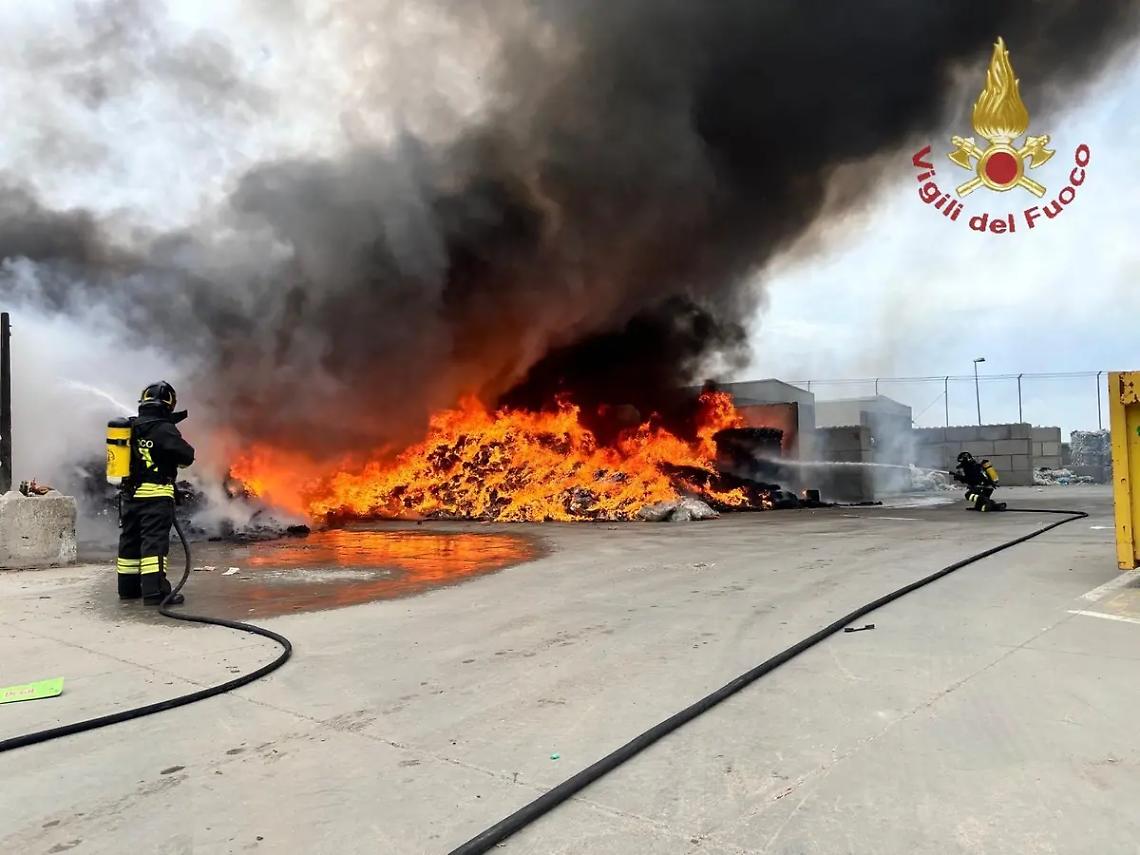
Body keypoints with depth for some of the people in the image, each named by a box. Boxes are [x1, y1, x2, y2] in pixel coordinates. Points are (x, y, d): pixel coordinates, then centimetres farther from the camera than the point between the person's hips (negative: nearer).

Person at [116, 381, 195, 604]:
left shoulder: (131, 428, 8)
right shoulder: (164, 430, -14)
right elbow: (187, 456, -16)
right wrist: (172, 459, 6)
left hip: (131, 494, 8)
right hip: (155, 495, -8)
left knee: (130, 540, 16)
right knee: (155, 541, -9)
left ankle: (128, 587, 26)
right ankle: (154, 591, -13)